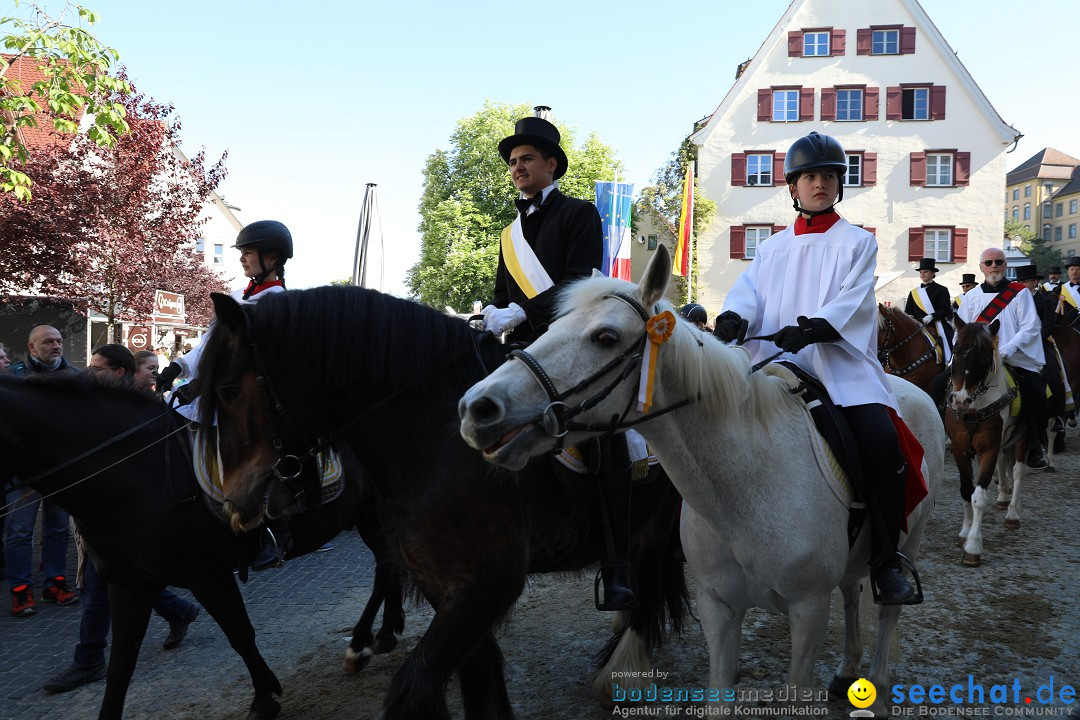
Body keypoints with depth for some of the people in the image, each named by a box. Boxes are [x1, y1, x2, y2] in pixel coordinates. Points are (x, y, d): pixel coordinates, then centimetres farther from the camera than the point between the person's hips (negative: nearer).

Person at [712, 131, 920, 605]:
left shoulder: (857, 242, 11)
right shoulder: (773, 248, 20)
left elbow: (852, 300, -5)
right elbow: (749, 290, 5)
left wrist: (812, 327, -24)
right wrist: (734, 317, -19)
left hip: (842, 364, -3)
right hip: (779, 365, 3)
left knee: (881, 441, -27)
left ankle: (885, 561, -10)